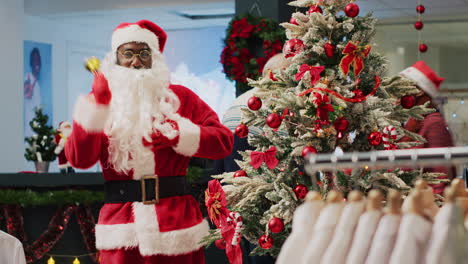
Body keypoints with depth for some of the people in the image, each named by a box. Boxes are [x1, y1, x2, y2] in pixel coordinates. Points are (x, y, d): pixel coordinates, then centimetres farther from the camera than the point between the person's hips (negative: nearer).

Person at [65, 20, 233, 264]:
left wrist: (178, 136, -10)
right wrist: (96, 106, -15)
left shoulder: (179, 97, 9)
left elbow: (223, 140, 3)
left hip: (176, 218, 1)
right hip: (122, 225, 0)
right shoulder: (100, 102, 8)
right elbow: (79, 159, -6)